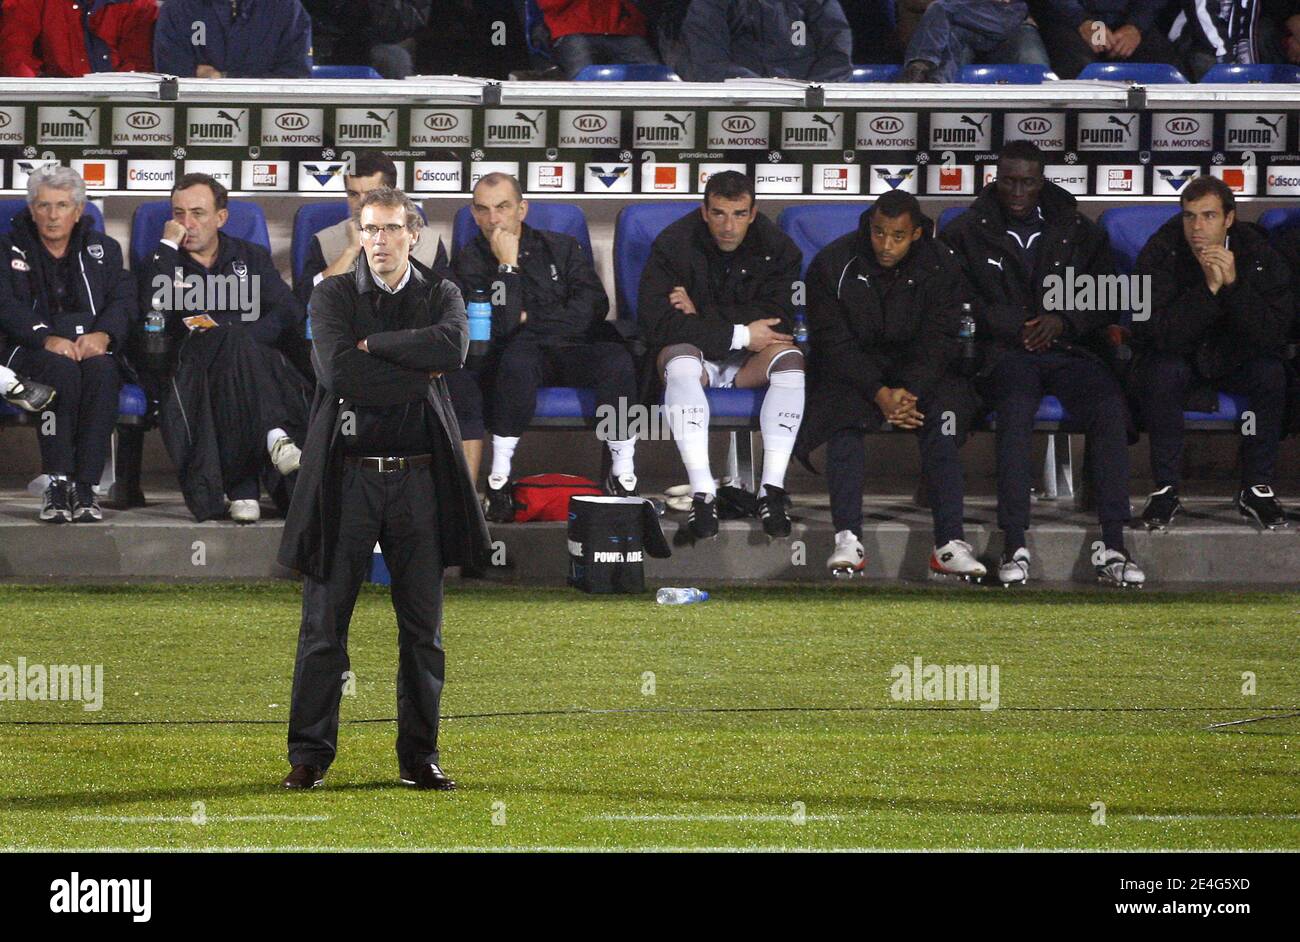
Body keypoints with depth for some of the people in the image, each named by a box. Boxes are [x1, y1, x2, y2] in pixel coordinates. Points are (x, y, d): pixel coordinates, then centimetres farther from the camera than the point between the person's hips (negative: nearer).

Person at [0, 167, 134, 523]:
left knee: (102, 370, -35)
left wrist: (102, 334, -19)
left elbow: (123, 300, 4)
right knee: (63, 369, -37)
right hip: (31, 353, -2)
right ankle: (56, 484, -37)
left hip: (92, 349, 2)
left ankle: (85, 485, -36)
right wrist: (47, 338, -23)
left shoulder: (103, 249, 19)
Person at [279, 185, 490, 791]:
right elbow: (337, 370, -12)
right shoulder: (334, 295, 5)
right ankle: (309, 755, 5)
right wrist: (420, 376, -9)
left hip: (417, 477, 2)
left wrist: (372, 345, -10)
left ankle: (419, 756, 12)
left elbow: (453, 346, -13)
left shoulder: (441, 297, 10)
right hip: (347, 475, -2)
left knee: (423, 628, 5)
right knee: (324, 623, -1)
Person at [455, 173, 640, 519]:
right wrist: (508, 265, -10)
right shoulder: (469, 262, 6)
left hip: (573, 354, 2)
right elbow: (501, 325, -10)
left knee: (617, 358, -31)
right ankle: (499, 475, -31)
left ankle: (623, 473, -23)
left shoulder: (561, 248, 14)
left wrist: (530, 319, -5)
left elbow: (593, 307, -1)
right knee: (519, 357, -39)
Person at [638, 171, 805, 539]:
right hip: (695, 356, -2)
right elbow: (656, 323, -21)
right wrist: (739, 335, -22)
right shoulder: (673, 244, -11)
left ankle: (772, 488, -36)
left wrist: (700, 316, -22)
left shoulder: (778, 248, -5)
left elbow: (779, 321, -16)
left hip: (748, 364, 2)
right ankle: (702, 492, -46)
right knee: (680, 359, -37)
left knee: (790, 357, -30)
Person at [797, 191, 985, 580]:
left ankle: (950, 544, -35)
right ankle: (848, 540, -39)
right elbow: (834, 342, -12)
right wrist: (880, 394, -24)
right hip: (852, 369, -1)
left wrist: (908, 392, -25)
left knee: (945, 409, -29)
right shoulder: (832, 265, -8)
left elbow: (937, 342, -8)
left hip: (919, 370, 1)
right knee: (845, 417, -33)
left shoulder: (940, 267, -4)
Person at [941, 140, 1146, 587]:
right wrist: (1011, 326, -10)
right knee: (1016, 407, -37)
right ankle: (1014, 547, -40)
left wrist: (1063, 320, -5)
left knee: (1109, 404, -31)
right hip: (1003, 351, -2)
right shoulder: (967, 234, 12)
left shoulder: (1079, 231, 17)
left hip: (1067, 348, 2)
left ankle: (1113, 548, -35)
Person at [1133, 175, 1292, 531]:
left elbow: (1275, 337, -24)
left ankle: (1257, 488, -15)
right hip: (1176, 358, -1)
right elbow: (1159, 333, -29)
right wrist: (1208, 288, -37)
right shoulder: (1160, 252, -19)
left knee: (1272, 371, -28)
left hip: (1235, 360, 2)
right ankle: (1166, 489, -21)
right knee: (1161, 372, -34)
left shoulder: (1258, 253, -15)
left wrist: (1233, 284, -35)